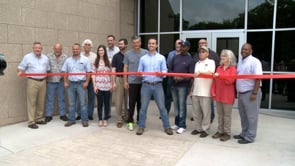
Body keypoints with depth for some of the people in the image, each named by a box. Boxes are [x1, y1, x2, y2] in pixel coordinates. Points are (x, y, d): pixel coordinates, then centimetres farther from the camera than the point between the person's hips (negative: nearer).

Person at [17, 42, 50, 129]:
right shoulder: (27, 57, 1)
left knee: (41, 102, 8)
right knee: (31, 102, -5)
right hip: (32, 82, -4)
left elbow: (48, 69, 21)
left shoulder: (45, 58, 14)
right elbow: (21, 67, -1)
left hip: (43, 81, 5)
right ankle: (31, 122, -2)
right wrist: (20, 71, -20)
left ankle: (39, 119, 20)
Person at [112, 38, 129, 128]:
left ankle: (126, 116, 26)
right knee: (119, 100, 0)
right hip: (119, 79, -1)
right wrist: (114, 82, -8)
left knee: (127, 100, 10)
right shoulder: (116, 56, 3)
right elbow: (113, 70, 0)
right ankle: (119, 120, 7)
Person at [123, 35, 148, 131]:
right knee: (132, 102, 2)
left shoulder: (145, 53, 2)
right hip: (132, 82, -1)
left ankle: (140, 120, 23)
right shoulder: (128, 54, 3)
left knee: (141, 102, 10)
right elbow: (125, 68, 5)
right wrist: (125, 81, 1)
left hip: (143, 82, 1)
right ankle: (130, 121, 11)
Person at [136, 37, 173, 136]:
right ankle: (141, 127, 15)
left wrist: (161, 73, -20)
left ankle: (167, 127, 12)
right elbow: (139, 71, 10)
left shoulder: (161, 58, 7)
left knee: (162, 107, 1)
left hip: (158, 85, -1)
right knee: (143, 107, 4)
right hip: (146, 85, 1)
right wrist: (139, 73, -12)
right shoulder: (143, 58, 12)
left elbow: (165, 71, 1)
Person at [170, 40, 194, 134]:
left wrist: (182, 78, -20)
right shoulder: (175, 58, 11)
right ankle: (177, 123, 24)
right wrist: (173, 76, -5)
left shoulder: (190, 60, -4)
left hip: (183, 86, -5)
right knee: (176, 104, 12)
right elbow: (170, 70, 15)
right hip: (174, 85, 5)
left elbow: (191, 74, -6)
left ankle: (182, 125, 6)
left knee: (182, 105, -2)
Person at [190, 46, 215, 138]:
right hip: (195, 92, 6)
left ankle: (205, 129, 10)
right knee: (196, 112, 10)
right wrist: (191, 90, 14)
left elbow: (210, 73, -16)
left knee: (206, 112, 1)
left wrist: (200, 72, -29)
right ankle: (197, 128, 20)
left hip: (205, 92, -6)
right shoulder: (197, 63, 17)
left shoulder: (211, 62, 1)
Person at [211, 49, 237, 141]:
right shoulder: (219, 68, 10)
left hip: (227, 96, -5)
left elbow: (230, 80, -18)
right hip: (218, 95, 5)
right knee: (220, 114, 13)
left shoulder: (233, 69, -5)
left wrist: (220, 75, -23)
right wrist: (213, 91, -1)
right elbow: (215, 81, 8)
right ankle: (220, 131, 22)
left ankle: (227, 133, 12)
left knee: (227, 115, 4)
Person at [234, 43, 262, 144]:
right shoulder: (240, 62, 15)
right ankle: (244, 133, 28)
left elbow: (258, 78, -16)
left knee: (251, 116, 1)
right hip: (241, 93, 8)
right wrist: (237, 91, 14)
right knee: (243, 115, 16)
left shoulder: (254, 61, -10)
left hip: (250, 93, -8)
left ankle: (250, 137, 9)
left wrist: (255, 93, -22)